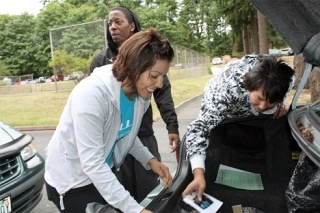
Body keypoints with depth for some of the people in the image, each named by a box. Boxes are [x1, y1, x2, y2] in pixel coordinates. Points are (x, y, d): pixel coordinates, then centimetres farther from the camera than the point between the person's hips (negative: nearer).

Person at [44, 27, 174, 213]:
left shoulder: (142, 94, -11)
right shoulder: (92, 93, -32)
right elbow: (91, 164, -32)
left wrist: (150, 160, -11)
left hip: (105, 174, 6)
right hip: (71, 180, -6)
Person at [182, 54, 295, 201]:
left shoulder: (285, 79, -35)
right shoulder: (229, 89, -49)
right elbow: (199, 128, -51)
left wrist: (279, 104, -26)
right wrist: (199, 174, -62)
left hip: (248, 113, 4)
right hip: (220, 110, -3)